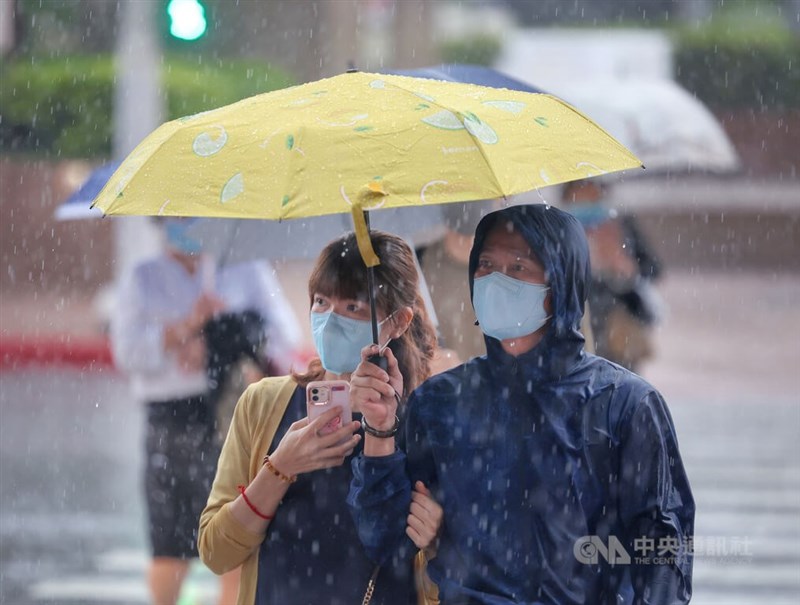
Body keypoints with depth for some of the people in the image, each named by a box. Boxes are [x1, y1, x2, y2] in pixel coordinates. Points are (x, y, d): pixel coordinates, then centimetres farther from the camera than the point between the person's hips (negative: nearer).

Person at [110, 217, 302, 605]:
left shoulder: (248, 271, 12)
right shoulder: (143, 281, 13)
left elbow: (284, 337, 1)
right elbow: (128, 353, -1)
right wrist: (185, 327, -15)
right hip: (172, 423, 1)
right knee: (170, 551, 4)